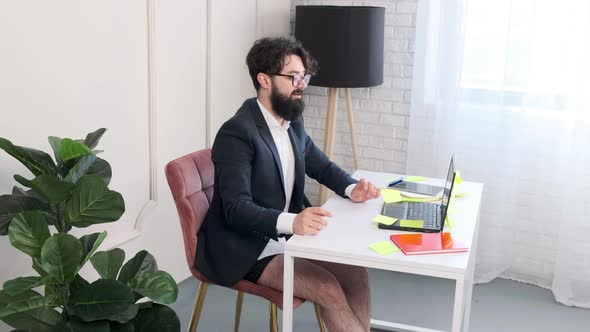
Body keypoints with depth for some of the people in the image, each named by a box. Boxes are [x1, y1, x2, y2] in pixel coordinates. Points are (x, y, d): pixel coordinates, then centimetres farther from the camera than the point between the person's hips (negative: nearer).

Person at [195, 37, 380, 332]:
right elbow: (237, 208, -29)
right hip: (244, 248, -8)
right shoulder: (237, 133, -21)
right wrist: (292, 221, -46)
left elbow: (322, 166, 17)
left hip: (285, 237, 8)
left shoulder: (293, 123, 5)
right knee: (329, 289, -20)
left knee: (356, 274, -7)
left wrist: (351, 188, -6)